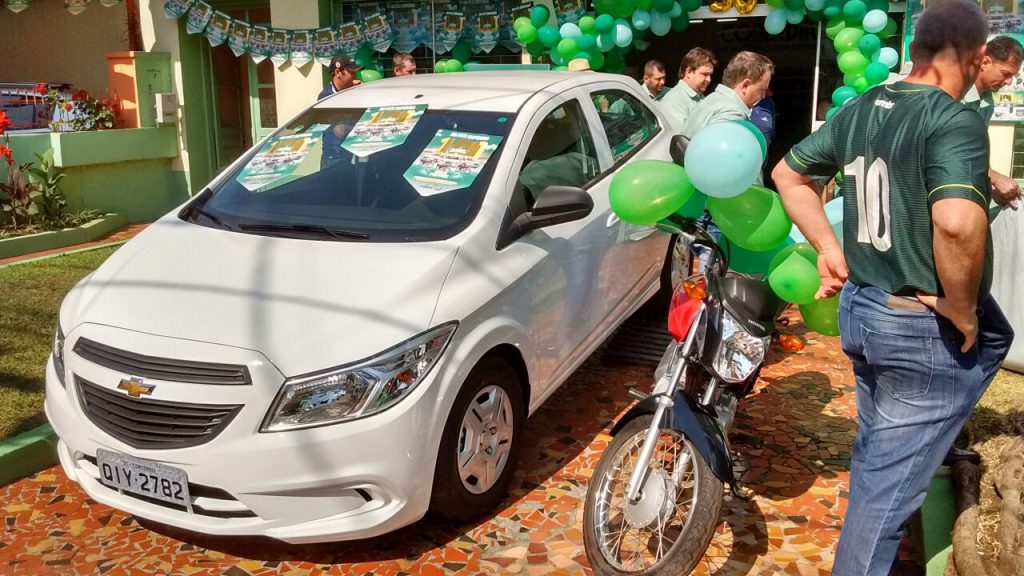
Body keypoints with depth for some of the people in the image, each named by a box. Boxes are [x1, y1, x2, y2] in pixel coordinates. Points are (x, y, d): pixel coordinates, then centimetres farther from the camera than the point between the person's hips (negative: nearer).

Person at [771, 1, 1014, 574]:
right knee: (889, 482, 4)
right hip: (926, 330, -8)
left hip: (861, 308, 8)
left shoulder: (858, 110, 4)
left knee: (873, 458, 27)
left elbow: (789, 173, 15)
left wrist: (828, 248, 12)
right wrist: (963, 310, -22)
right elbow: (956, 222, -38)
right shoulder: (956, 120, -21)